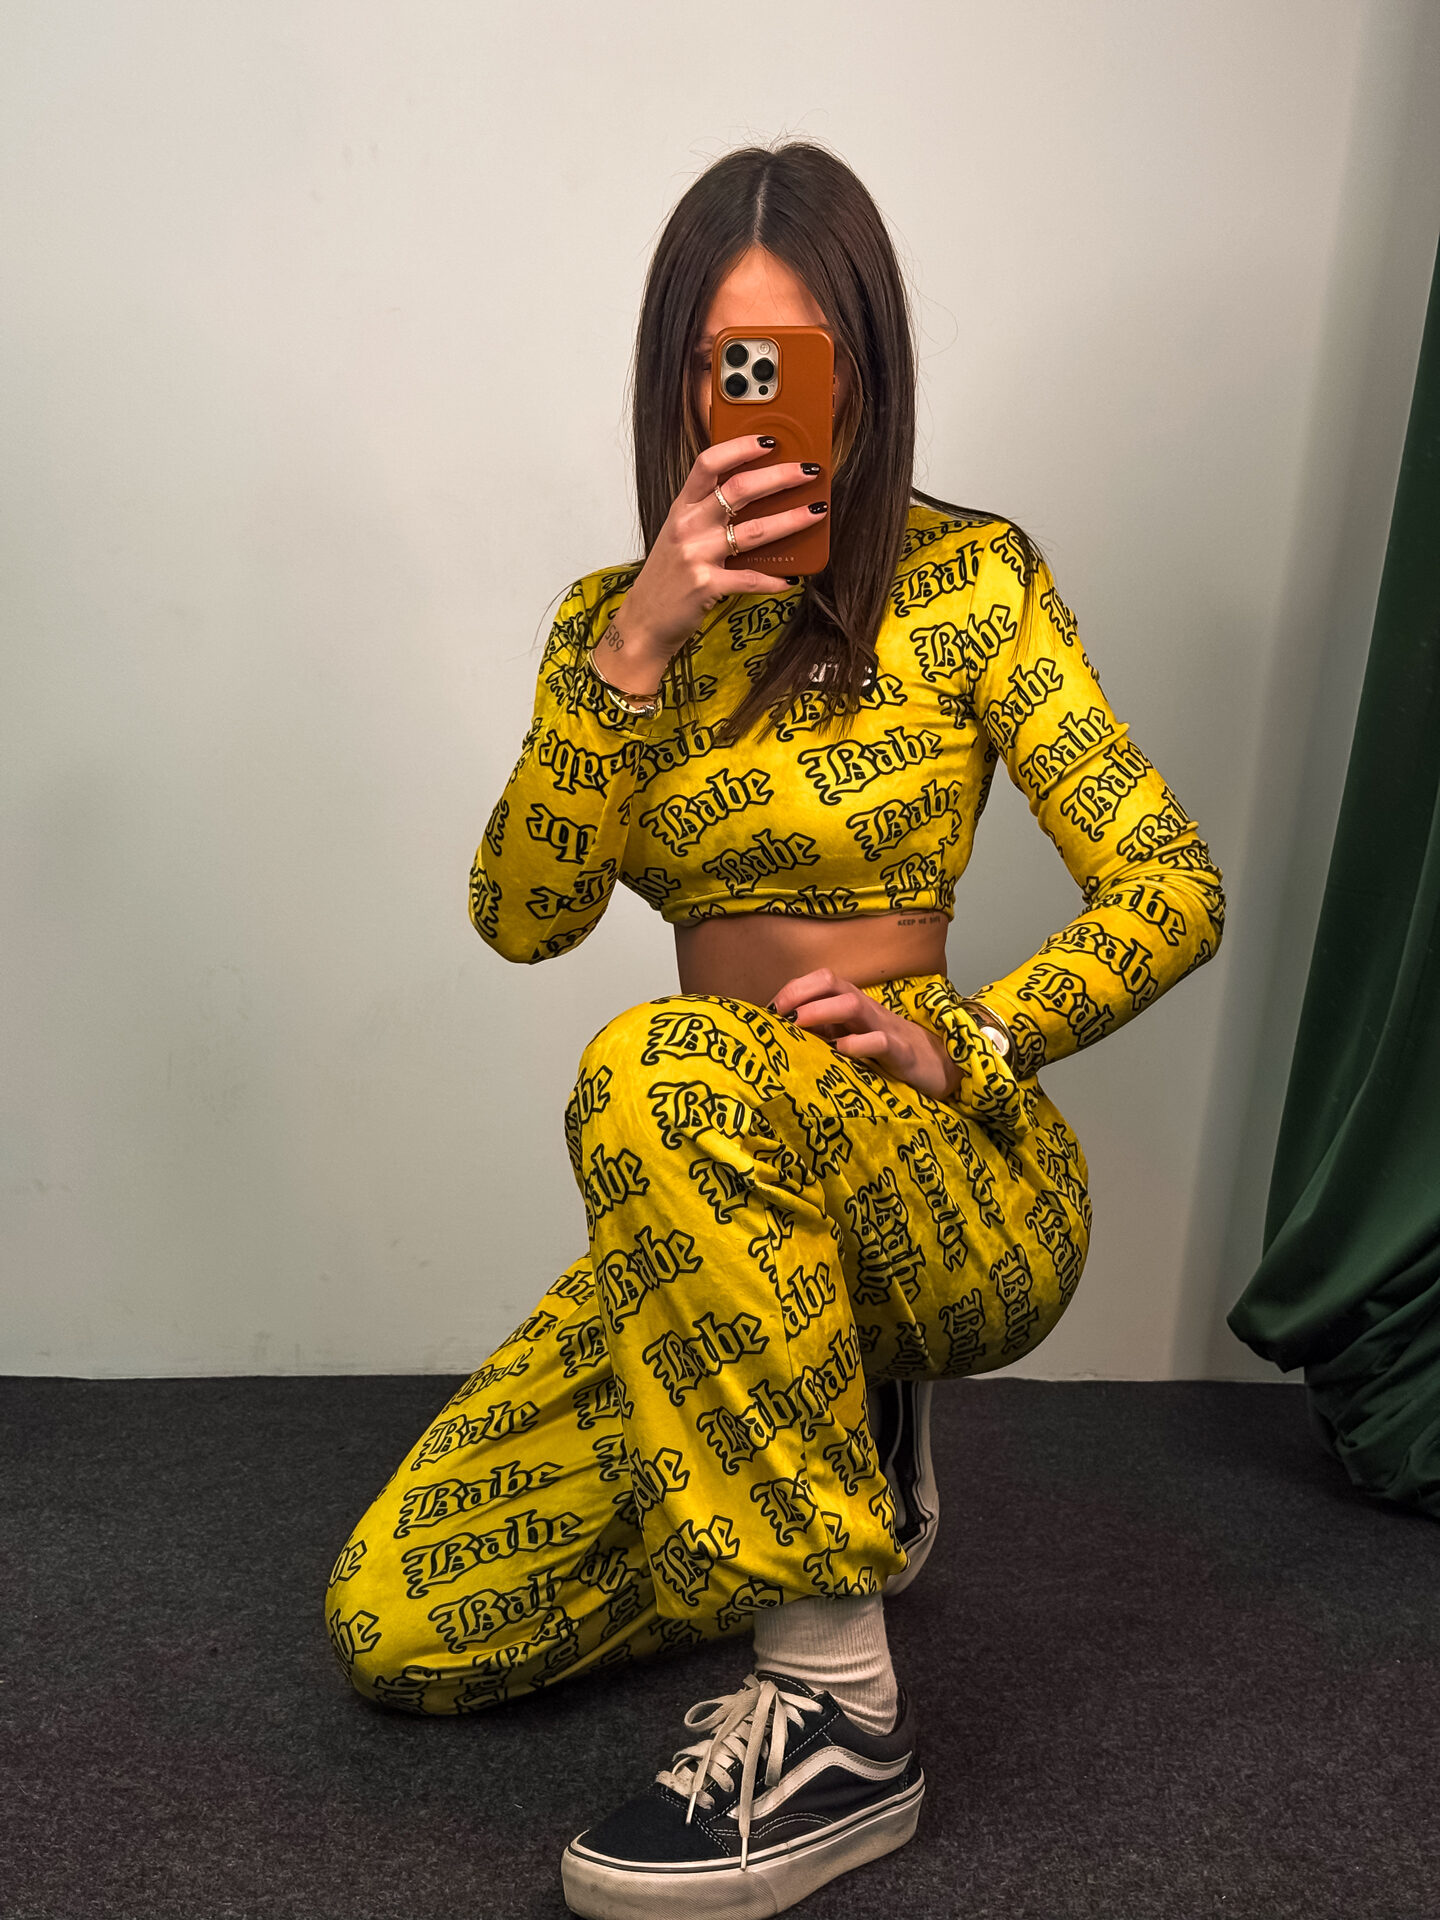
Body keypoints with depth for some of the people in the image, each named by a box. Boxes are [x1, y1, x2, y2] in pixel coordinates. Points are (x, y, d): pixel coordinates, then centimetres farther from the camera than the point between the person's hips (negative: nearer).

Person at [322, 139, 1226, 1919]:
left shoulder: (969, 576, -3)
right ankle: (838, 1454, 14)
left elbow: (1175, 890, -7)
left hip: (958, 1186, -4)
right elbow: (522, 915, -8)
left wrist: (964, 1039, -23)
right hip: (729, 1198, 5)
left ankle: (838, 1707, -24)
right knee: (397, 1628, -4)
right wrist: (638, 642, -19)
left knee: (659, 1071, -39)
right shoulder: (617, 618, 7)